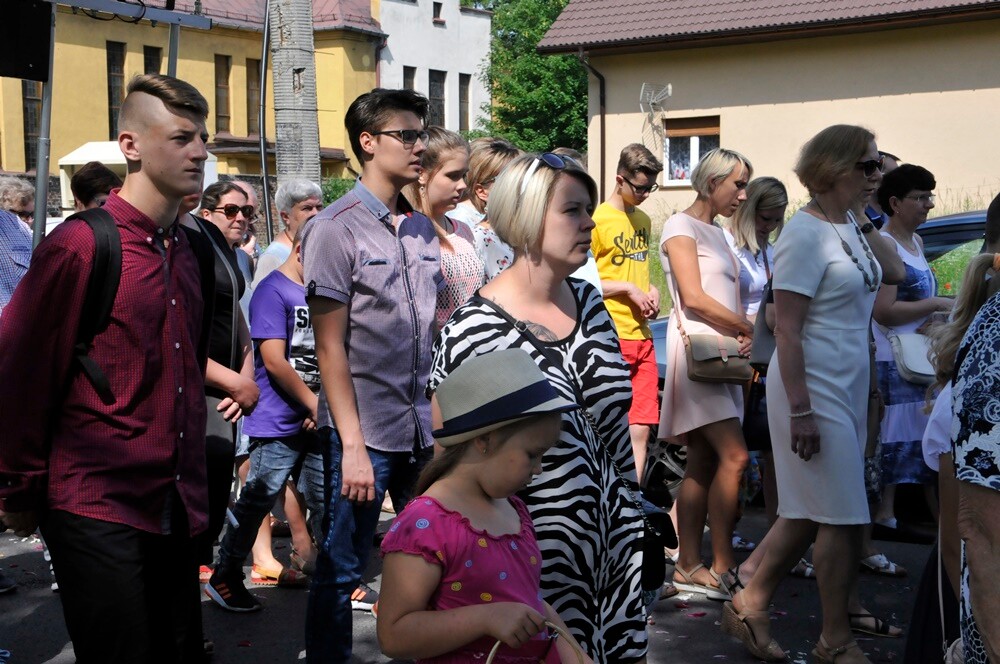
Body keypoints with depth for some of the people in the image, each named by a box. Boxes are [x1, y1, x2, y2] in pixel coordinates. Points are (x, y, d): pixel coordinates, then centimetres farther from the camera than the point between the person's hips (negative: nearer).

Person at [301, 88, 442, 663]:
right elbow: (330, 346, -9)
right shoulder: (336, 229, -7)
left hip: (426, 432, 6)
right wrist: (352, 445, -13)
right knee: (342, 572, 4)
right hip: (365, 435, -5)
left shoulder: (423, 229, 11)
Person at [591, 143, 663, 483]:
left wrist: (651, 289, 8)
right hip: (611, 337, -7)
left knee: (641, 427, 8)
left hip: (641, 334, 7)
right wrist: (628, 288, -11)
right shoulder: (598, 219, -7)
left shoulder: (644, 220, 16)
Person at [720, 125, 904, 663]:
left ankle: (749, 604, 27)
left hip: (849, 386, 9)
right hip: (814, 389, -9)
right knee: (843, 517, -1)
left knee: (809, 512, 15)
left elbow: (894, 273, 15)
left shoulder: (849, 228, 8)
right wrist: (800, 411, -21)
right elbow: (787, 329, -19)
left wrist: (865, 218, 6)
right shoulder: (806, 235, -17)